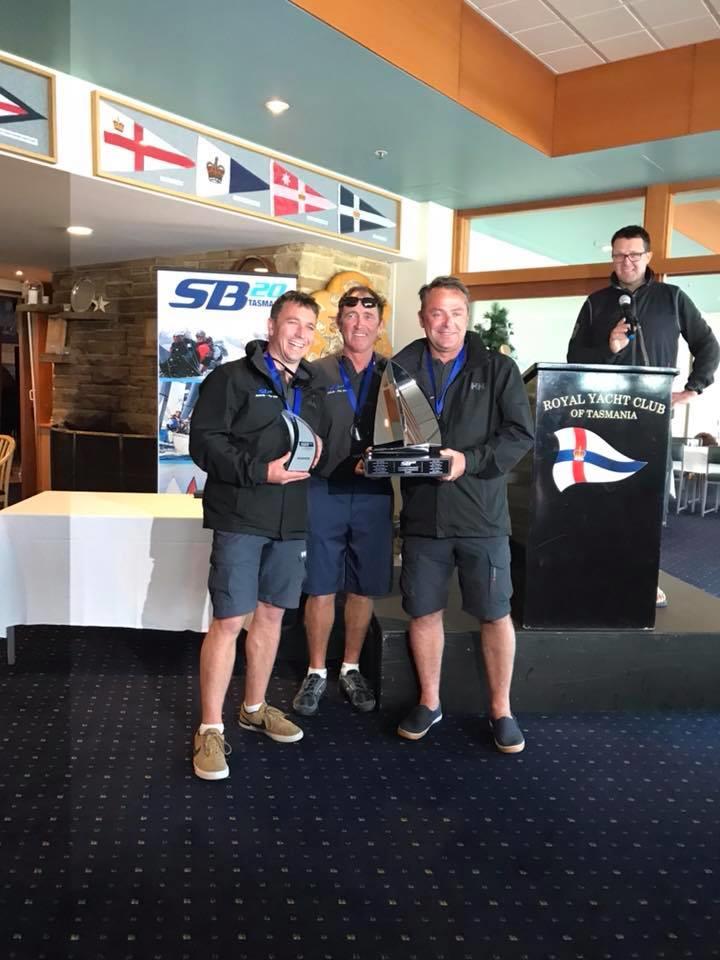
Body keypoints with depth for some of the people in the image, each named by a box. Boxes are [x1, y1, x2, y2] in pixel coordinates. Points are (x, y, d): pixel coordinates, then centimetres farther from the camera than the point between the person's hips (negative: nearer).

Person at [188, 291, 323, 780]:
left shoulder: (310, 388, 15)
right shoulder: (232, 378, -4)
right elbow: (204, 442, -12)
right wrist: (262, 470, -21)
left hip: (291, 520, 6)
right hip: (241, 518, -6)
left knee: (272, 615, 14)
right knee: (229, 621, -5)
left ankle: (255, 708, 31)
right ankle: (211, 729, 7)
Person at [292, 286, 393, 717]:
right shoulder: (316, 373, 4)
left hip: (374, 495, 1)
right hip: (324, 492, -1)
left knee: (364, 589, 10)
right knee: (320, 588, 5)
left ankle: (351, 668, 28)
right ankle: (317, 672, 22)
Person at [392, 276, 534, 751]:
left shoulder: (497, 368, 0)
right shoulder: (401, 368, 6)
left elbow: (521, 434, -6)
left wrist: (470, 460, -19)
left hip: (481, 514, -2)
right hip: (422, 514, 2)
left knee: (496, 614, 6)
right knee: (423, 610, 11)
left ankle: (501, 710, 24)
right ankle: (429, 702, 30)